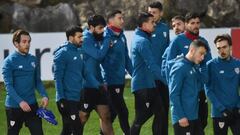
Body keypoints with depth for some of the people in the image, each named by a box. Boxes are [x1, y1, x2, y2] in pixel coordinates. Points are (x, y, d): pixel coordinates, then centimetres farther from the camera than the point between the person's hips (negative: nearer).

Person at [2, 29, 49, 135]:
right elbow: (8, 85, -14)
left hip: (32, 105, 4)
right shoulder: (9, 61, -8)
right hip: (14, 106, -4)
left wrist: (44, 95, -4)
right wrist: (20, 102, -26)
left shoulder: (33, 60, 8)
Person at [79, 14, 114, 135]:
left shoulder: (97, 39, 10)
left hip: (98, 85, 8)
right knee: (82, 119, 1)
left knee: (106, 116, 9)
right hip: (87, 86, -8)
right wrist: (107, 39, -15)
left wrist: (107, 45, -3)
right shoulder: (85, 39, -16)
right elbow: (99, 55, -24)